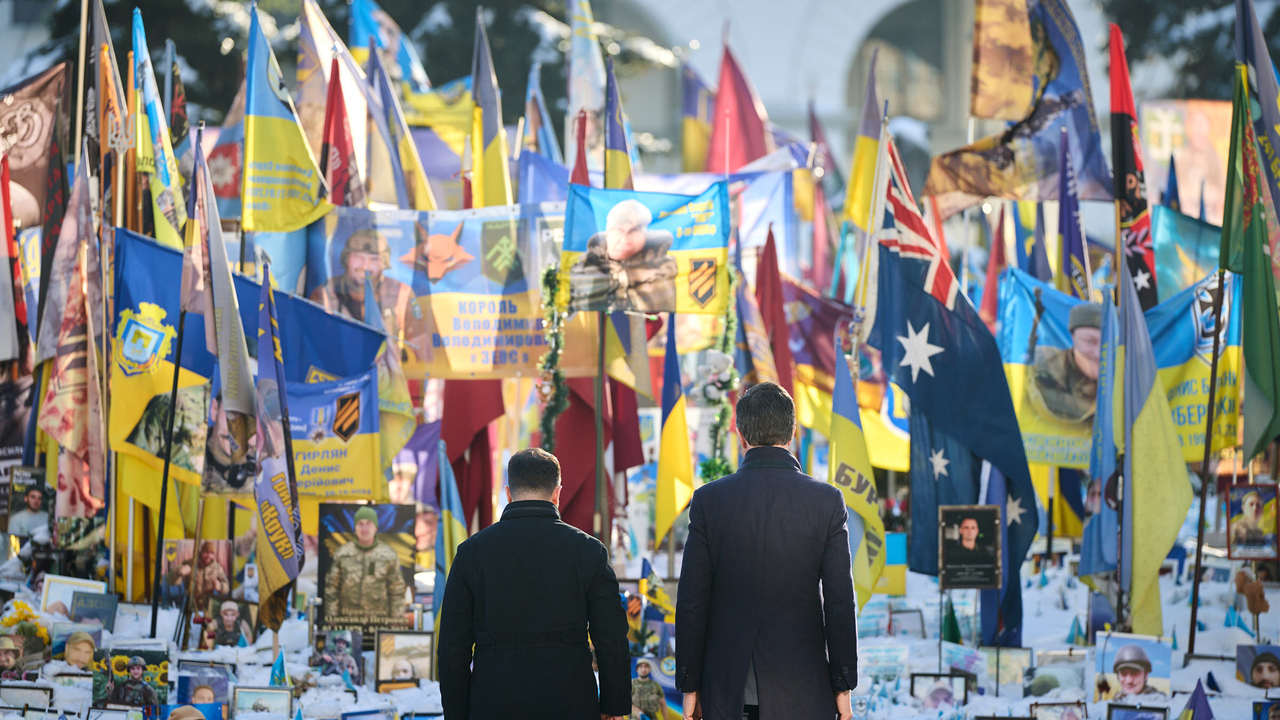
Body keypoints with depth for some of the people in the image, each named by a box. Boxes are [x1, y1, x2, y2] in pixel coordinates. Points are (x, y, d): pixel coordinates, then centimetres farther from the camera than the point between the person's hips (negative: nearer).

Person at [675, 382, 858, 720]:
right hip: (801, 692, 0)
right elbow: (840, 602, -2)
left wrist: (690, 685, 6)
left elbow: (692, 602, 0)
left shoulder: (708, 499, -2)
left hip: (727, 691, 1)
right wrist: (842, 686, 5)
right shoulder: (827, 501, -2)